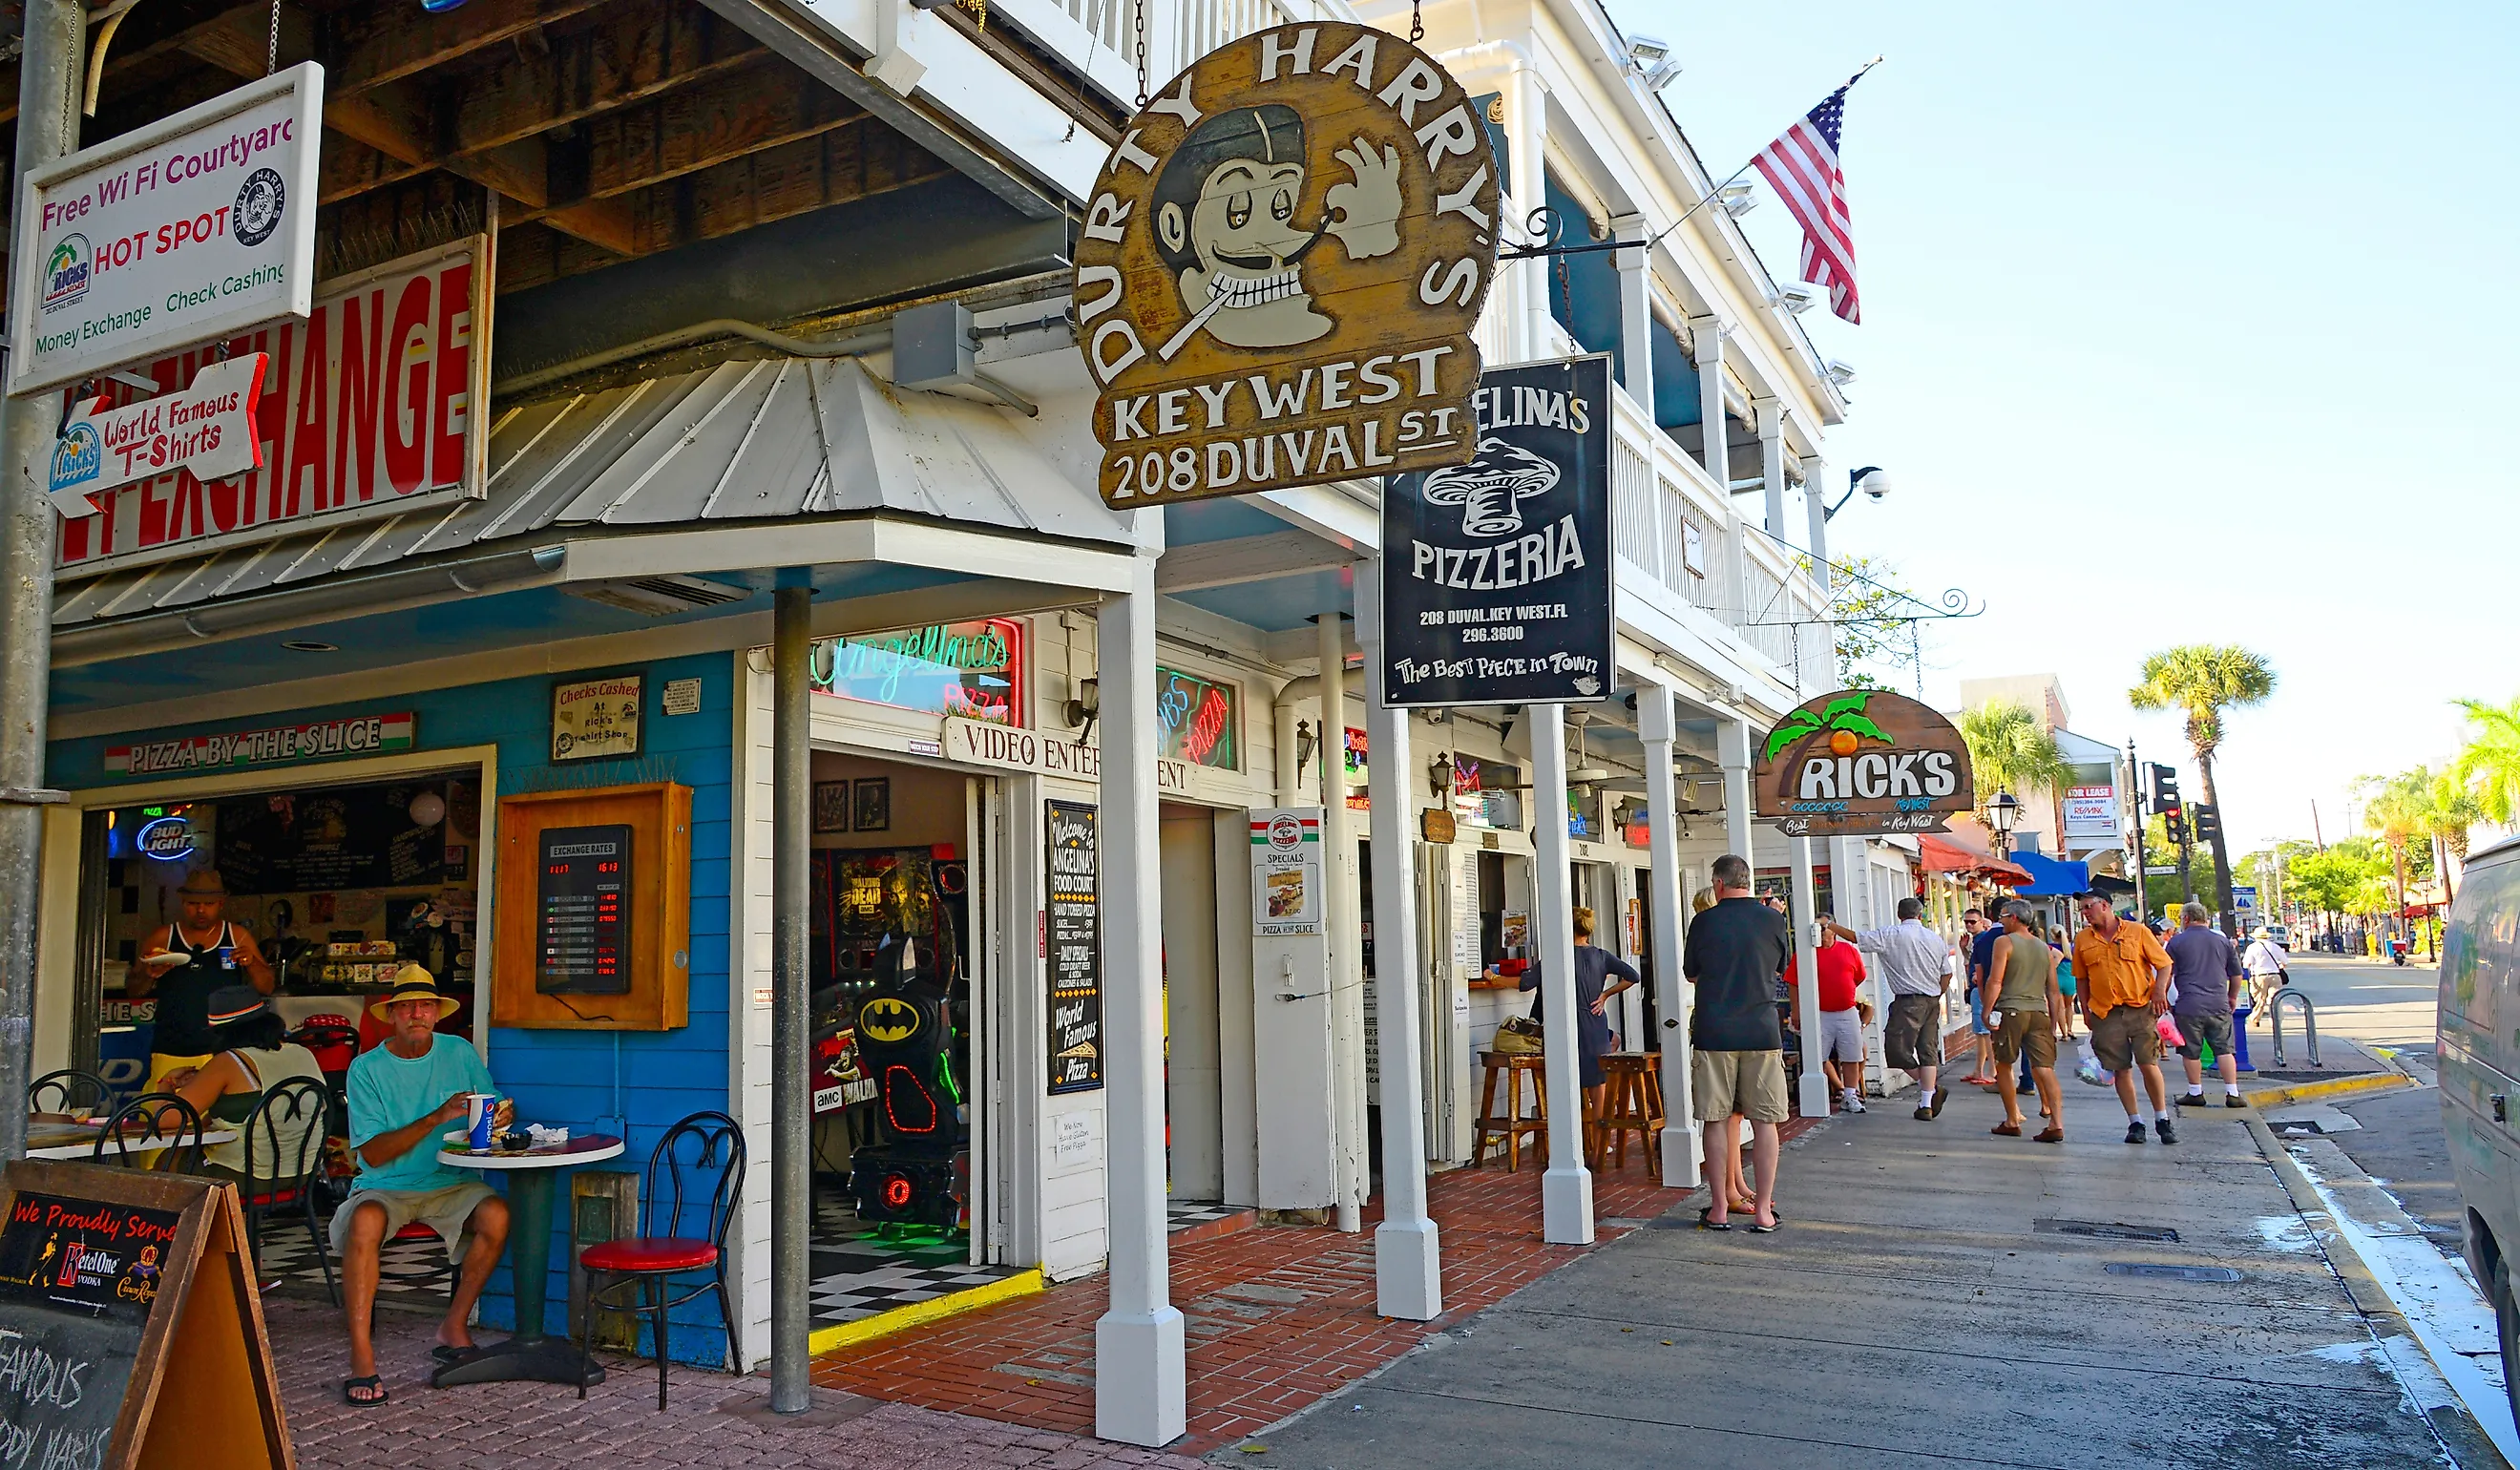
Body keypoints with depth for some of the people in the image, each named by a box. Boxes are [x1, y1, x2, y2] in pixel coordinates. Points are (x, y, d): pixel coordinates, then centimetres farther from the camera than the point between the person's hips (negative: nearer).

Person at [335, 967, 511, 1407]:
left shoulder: (460, 1053, 6)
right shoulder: (367, 1069, -2)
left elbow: (489, 1115, 9)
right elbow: (372, 1153, -10)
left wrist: (499, 1117, -17)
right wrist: (436, 1117, -22)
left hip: (451, 1183, 2)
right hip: (385, 1187, -2)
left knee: (496, 1214, -27)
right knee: (365, 1222, -35)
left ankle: (454, 1325, -9)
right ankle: (362, 1356, -29)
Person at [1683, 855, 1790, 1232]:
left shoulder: (1704, 922, -4)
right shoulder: (1773, 919, -1)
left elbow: (1690, 974, 9)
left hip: (1714, 1032, -1)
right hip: (1761, 1031, 1)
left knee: (1718, 1120, 6)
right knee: (1764, 1121, 6)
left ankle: (1720, 1208, 11)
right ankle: (1763, 1209, 8)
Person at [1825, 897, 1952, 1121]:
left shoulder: (1892, 935, -6)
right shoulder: (1936, 939, 10)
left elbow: (1856, 937, -5)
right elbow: (1946, 975, 14)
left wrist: (1831, 926, 8)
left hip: (1908, 1001, -6)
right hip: (1932, 1002, 6)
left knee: (1896, 1048, 0)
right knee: (1928, 1050, 7)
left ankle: (1930, 1090, -2)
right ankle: (1926, 1104, 5)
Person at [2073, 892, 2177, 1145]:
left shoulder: (2138, 931, 2)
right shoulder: (2082, 940, 9)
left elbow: (2164, 963, 4)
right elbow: (2082, 979, 15)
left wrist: (2160, 990, -10)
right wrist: (2086, 1011, 9)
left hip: (2141, 1009, -2)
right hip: (2105, 1014, 2)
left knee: (2149, 1064, -6)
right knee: (2121, 1069, 2)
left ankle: (2162, 1120, 9)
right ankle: (2135, 1123, 12)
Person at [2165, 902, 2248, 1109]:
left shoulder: (2176, 942, -2)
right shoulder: (2222, 941, 9)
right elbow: (2237, 974, 15)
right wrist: (2232, 997, 28)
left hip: (2189, 1006, -3)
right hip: (2219, 1005, 3)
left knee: (2191, 1052, 6)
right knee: (2224, 1049, 7)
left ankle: (2196, 1093, 12)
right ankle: (2232, 1094, 3)